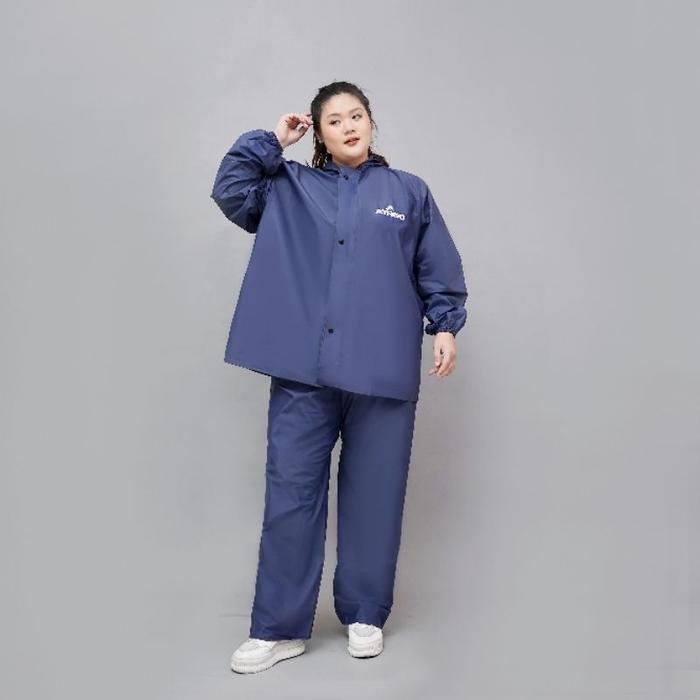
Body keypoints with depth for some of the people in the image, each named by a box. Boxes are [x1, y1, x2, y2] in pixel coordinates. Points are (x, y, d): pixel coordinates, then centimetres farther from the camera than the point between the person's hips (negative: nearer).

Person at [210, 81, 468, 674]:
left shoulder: (409, 191, 11)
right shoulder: (291, 188, 14)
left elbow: (439, 270, 10)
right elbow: (230, 190, 5)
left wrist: (446, 326, 0)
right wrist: (272, 141, 8)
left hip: (382, 370, 0)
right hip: (303, 368, 1)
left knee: (374, 493, 7)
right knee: (291, 491, 2)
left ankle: (365, 615, 25)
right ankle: (279, 628, 14)